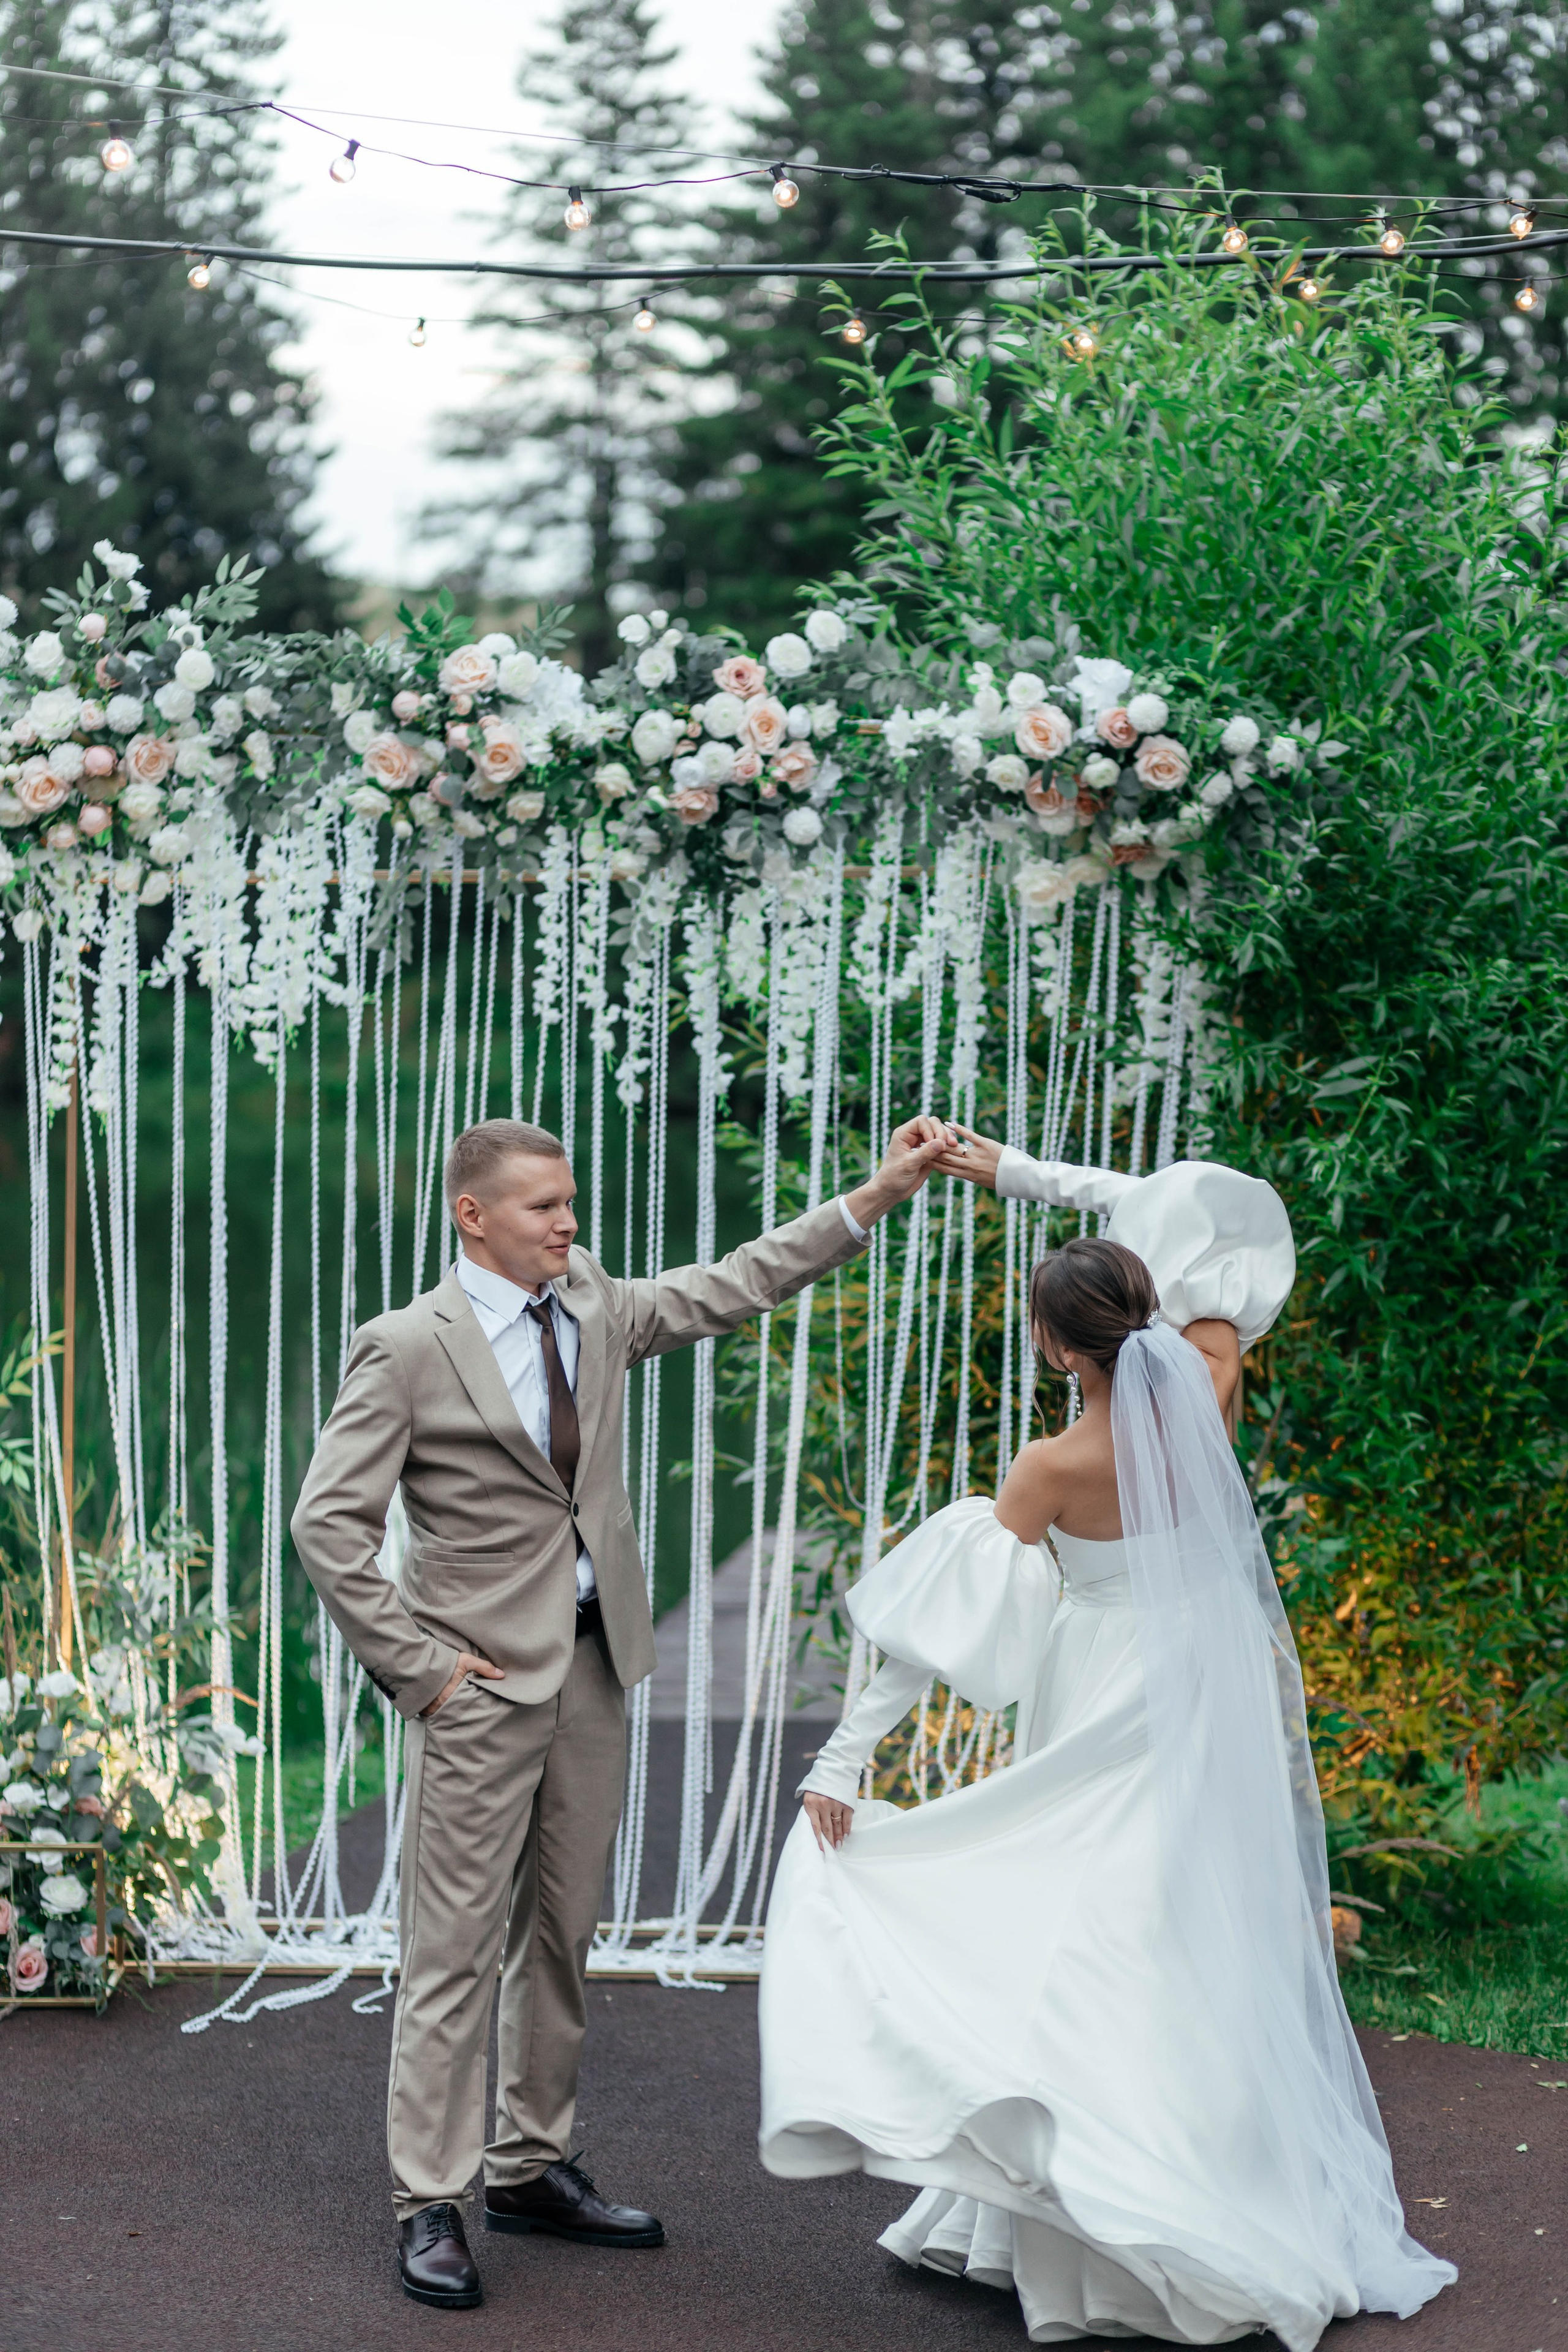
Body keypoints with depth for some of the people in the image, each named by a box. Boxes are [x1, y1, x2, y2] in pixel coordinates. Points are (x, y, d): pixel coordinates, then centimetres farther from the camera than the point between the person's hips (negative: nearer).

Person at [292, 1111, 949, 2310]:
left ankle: (532, 2166, 25)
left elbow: (732, 1287, 12)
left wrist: (878, 1195, 6)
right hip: (485, 1681, -6)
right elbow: (330, 1522, -10)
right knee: (457, 1947, -5)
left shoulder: (594, 1306, 8)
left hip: (595, 1669, 6)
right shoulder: (407, 1349, -10)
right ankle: (431, 2204, 1)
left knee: (562, 1936, 13)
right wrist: (414, 1663, -13)